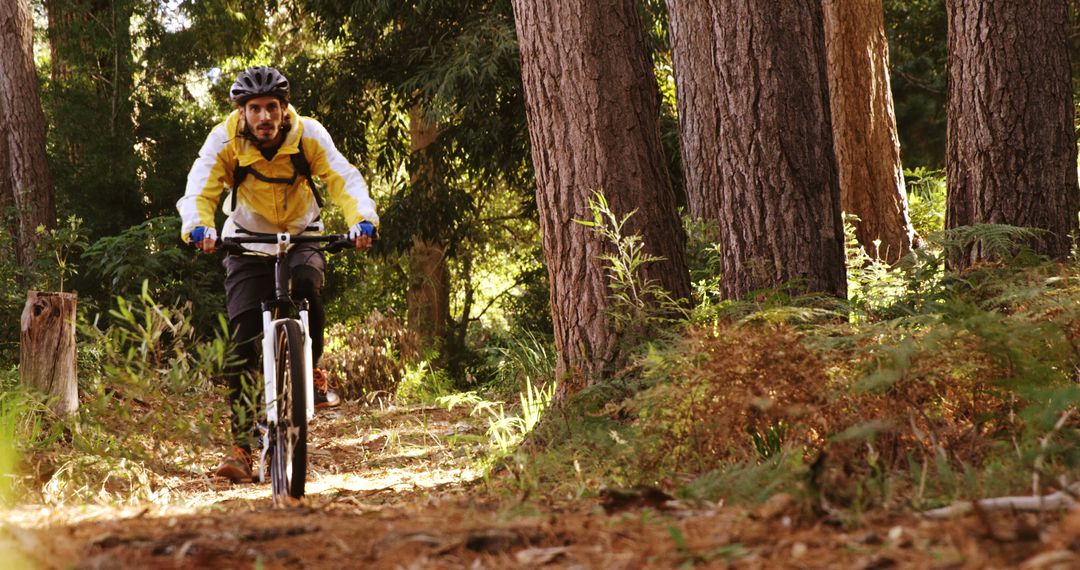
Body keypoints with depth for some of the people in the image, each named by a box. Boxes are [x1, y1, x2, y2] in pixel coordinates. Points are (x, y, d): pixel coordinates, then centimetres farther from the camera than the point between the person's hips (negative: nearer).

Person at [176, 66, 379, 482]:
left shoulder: (308, 135, -19)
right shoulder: (225, 142, -20)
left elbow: (344, 179, -28)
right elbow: (199, 190, -30)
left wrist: (362, 220, -48)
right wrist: (197, 226, -53)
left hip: (301, 237, 0)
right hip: (248, 241, 0)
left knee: (306, 285, -35)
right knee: (243, 342, -13)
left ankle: (313, 373, -8)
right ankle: (241, 448, -9)